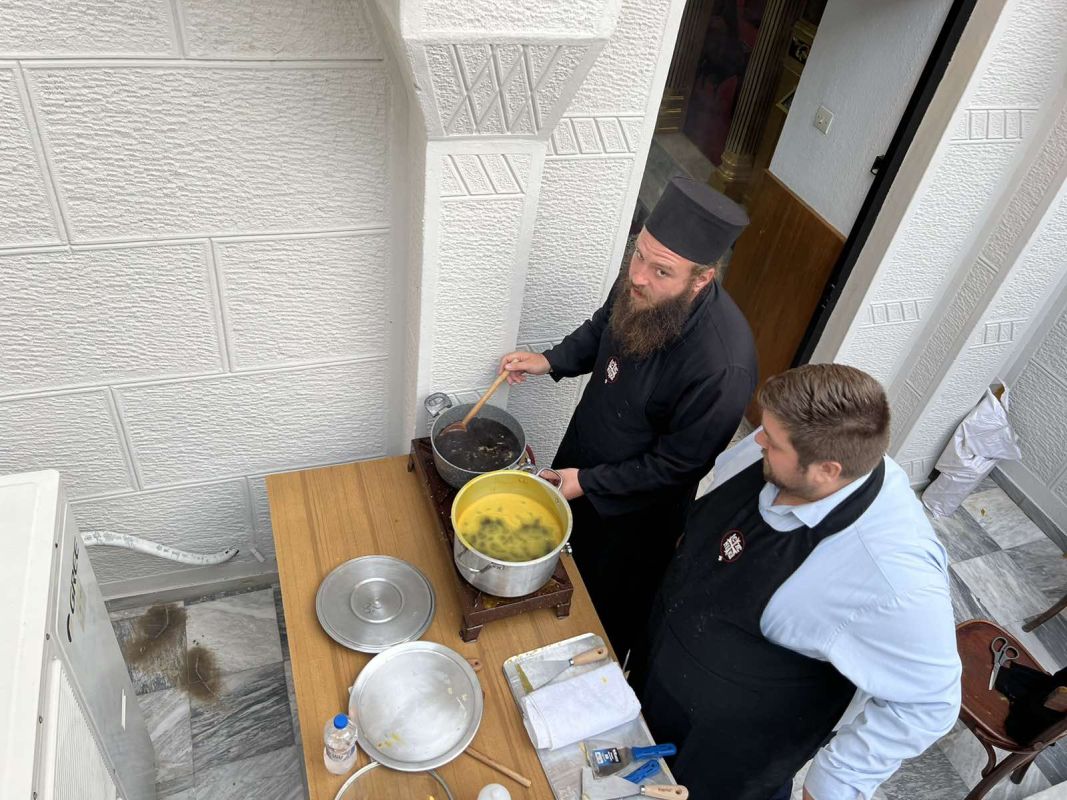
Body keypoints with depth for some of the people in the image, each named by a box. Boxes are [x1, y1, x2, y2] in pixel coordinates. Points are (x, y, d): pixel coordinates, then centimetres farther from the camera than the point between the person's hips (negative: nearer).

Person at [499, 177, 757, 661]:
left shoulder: (722, 367, -40)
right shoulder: (642, 279, -20)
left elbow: (676, 467, -26)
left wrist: (588, 482, -20)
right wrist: (550, 361, -9)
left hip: (638, 503, -6)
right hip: (583, 457, 6)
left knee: (611, 608, 21)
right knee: (571, 565, 33)